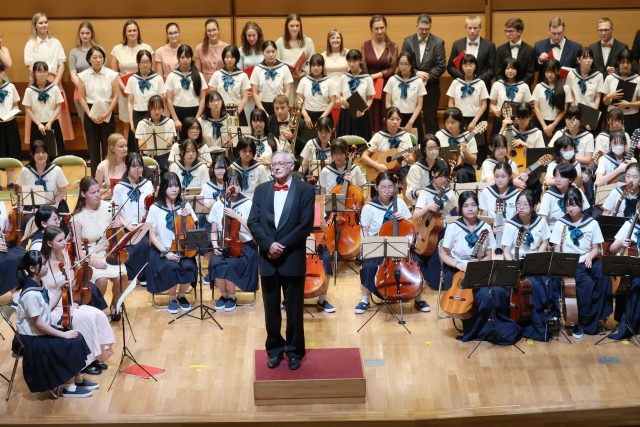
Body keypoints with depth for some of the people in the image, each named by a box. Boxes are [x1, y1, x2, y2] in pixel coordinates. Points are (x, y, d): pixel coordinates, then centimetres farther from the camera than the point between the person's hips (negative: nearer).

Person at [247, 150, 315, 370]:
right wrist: (269, 244, -14)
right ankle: (275, 349, 23)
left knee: (294, 309, 5)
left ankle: (295, 351, 18)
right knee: (271, 309, 10)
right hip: (267, 259, 3)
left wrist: (282, 245, -15)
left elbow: (306, 225, -10)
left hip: (293, 259, -3)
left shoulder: (305, 190, -2)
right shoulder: (261, 190, 8)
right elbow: (253, 222, 1)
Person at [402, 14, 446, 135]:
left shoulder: (438, 42, 0)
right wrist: (416, 73, -15)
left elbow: (441, 66, -4)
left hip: (431, 86, -2)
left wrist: (427, 77, -15)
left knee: (431, 120, 2)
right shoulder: (408, 41, 5)